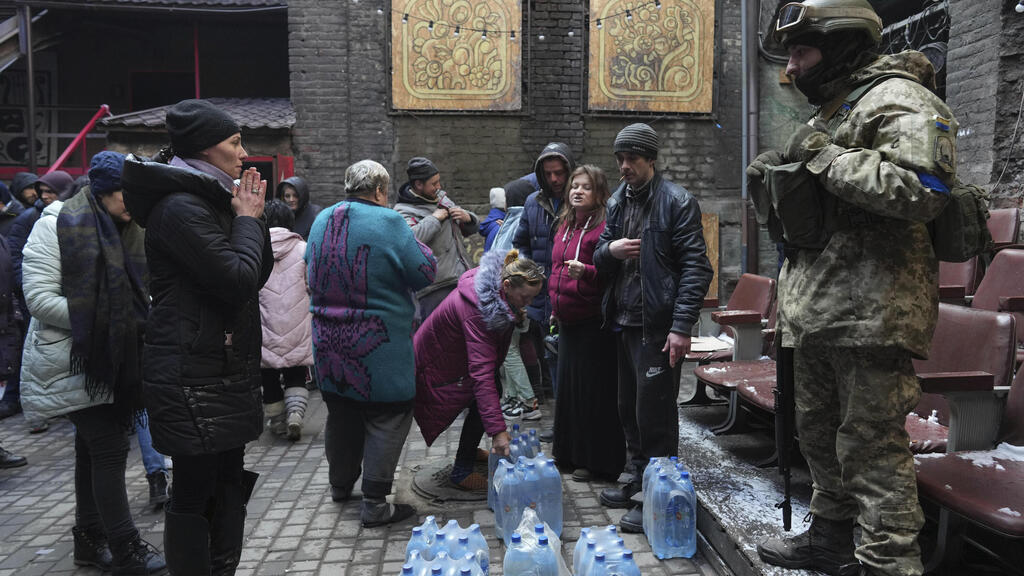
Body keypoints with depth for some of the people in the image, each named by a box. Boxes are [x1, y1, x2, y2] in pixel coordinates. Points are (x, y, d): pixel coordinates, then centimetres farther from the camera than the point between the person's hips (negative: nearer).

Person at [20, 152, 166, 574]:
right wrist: (95, 321, -19)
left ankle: (90, 539, 29)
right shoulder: (57, 225, -13)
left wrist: (144, 314, -2)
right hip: (71, 361, -7)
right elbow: (39, 298, -18)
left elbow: (137, 292, 17)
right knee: (110, 448, -7)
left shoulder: (126, 231, 10)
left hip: (111, 359, 8)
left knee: (93, 446, 16)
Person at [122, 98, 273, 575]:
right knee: (194, 489, 1)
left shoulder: (209, 202, 15)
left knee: (227, 482, 16)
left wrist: (253, 215, 4)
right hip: (193, 378, -10)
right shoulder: (181, 208, -15)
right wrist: (248, 219, -10)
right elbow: (238, 280, -23)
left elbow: (260, 274, 14)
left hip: (225, 370, 10)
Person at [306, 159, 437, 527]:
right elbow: (425, 273, -12)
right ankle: (375, 503, 4)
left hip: (328, 343, 7)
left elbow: (311, 266, 21)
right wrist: (413, 240, 4)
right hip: (378, 344, -7)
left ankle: (340, 485, 38)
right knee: (387, 418, 3)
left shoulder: (322, 220, 6)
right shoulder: (387, 222, -15)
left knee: (341, 413, 21)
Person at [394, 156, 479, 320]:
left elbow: (473, 228, 26)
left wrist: (467, 217, 3)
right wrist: (434, 219, -18)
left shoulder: (442, 197, 16)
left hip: (463, 281, 8)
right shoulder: (404, 211, -7)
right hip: (436, 289, -7)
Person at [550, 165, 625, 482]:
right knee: (568, 387, 15)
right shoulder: (565, 225, 15)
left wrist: (586, 271, -32)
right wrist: (555, 307, 23)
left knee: (594, 389, -1)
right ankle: (569, 453, 28)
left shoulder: (604, 226, -12)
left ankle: (596, 460, 11)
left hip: (594, 321, -8)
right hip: (568, 320, 9)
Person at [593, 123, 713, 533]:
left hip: (658, 325, -7)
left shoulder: (677, 202, -8)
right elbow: (600, 259, 18)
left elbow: (696, 267, -13)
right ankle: (638, 480, 31)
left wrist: (682, 326, -20)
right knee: (629, 407, 16)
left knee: (654, 412, -2)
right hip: (624, 321, 8)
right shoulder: (618, 201, 14)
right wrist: (609, 250, -7)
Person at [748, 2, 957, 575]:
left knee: (871, 442, -7)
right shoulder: (831, 110, 23)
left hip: (870, 310, -10)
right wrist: (774, 177, 8)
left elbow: (923, 189, -24)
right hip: (817, 311, 10)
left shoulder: (898, 99, -8)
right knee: (819, 428, 18)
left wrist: (824, 157, -18)